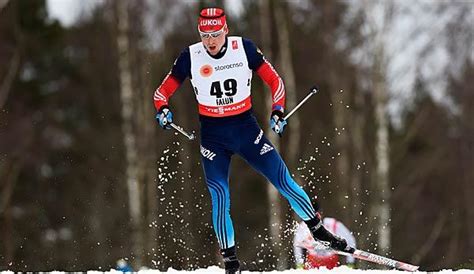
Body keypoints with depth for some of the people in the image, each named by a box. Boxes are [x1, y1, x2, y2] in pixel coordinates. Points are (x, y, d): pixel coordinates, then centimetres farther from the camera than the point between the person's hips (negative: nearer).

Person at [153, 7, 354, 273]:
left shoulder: (244, 48, -9)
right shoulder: (190, 57, -9)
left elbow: (275, 81, 1)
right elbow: (163, 91, -2)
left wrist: (278, 111, -11)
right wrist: (163, 109, -23)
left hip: (247, 129, 1)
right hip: (213, 137, 0)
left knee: (285, 182, -1)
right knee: (220, 199, -11)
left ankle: (319, 231, 17)